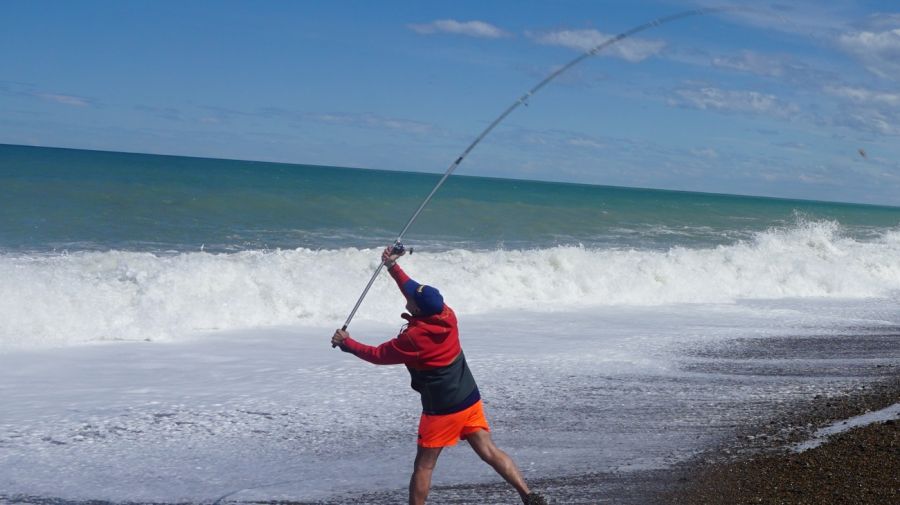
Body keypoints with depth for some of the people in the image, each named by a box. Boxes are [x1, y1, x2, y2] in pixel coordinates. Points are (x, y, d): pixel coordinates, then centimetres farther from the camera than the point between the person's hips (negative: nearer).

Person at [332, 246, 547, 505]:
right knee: (489, 452, 6)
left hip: (441, 410, -7)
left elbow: (378, 355, -6)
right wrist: (393, 267, 18)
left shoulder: (413, 338, -20)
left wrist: (346, 343, 7)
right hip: (470, 400, 7)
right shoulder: (447, 316, -3)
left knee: (423, 466, 7)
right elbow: (415, 290, 14)